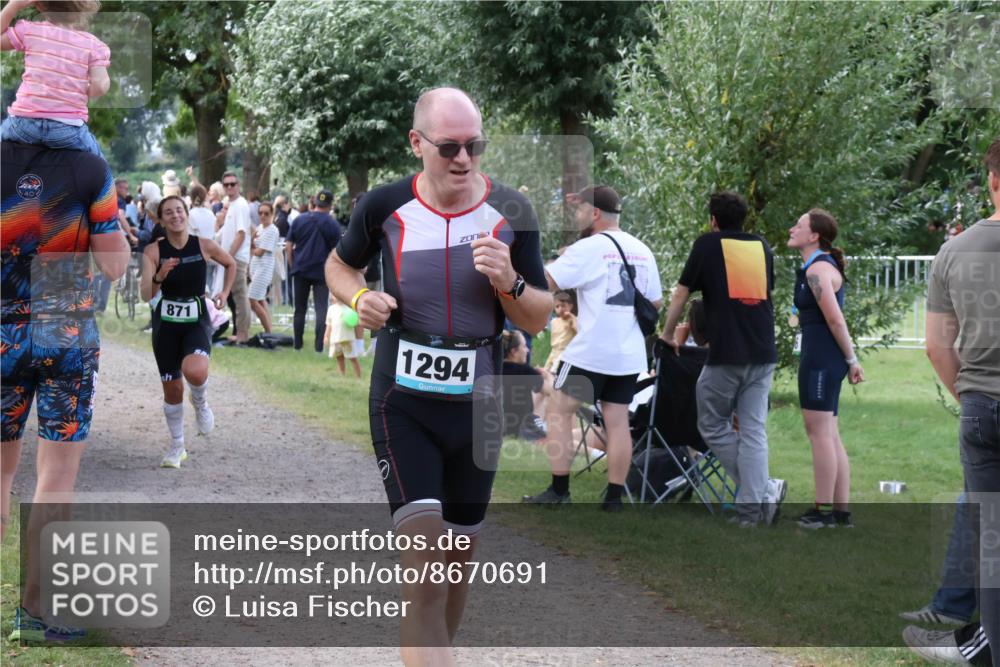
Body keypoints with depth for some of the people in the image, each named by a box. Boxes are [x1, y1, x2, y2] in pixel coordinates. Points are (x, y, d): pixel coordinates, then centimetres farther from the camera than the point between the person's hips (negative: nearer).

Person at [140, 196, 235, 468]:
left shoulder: (205, 246, -6)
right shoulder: (153, 251, -8)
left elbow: (231, 264, 15)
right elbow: (146, 295, -16)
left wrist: (225, 293, 6)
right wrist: (158, 277, -34)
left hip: (197, 321, -1)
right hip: (166, 323, 1)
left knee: (194, 371, -30)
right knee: (172, 388, 7)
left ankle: (200, 403, 6)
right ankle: (177, 446, 27)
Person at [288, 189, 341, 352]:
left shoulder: (299, 220, 4)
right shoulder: (332, 224, -4)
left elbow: (290, 246, 5)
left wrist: (293, 266, 13)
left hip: (301, 270, 3)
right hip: (322, 271, -3)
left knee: (300, 309, 10)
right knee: (321, 309, -2)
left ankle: (297, 344, 13)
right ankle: (319, 345, -8)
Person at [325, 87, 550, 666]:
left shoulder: (511, 212, -2)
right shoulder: (385, 207, -5)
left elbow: (539, 319, 2)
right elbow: (340, 265, 14)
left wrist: (509, 284, -19)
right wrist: (359, 297, -8)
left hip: (477, 404, 3)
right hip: (403, 405, -3)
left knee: (460, 557, 14)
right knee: (425, 557, -15)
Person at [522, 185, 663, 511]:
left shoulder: (589, 248, -10)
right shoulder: (642, 251, 10)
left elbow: (545, 282, -11)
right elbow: (655, 302, 17)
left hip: (591, 350, -6)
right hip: (629, 354, 6)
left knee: (559, 411, 4)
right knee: (617, 421, 7)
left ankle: (558, 491, 2)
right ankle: (614, 497, 5)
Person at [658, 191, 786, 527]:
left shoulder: (708, 244, 3)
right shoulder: (762, 246, 15)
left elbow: (681, 293, 7)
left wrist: (667, 335, 21)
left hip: (726, 354, -4)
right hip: (764, 353, 4)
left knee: (713, 426, 8)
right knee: (753, 430, 6)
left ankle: (764, 491, -3)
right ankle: (750, 509, -1)